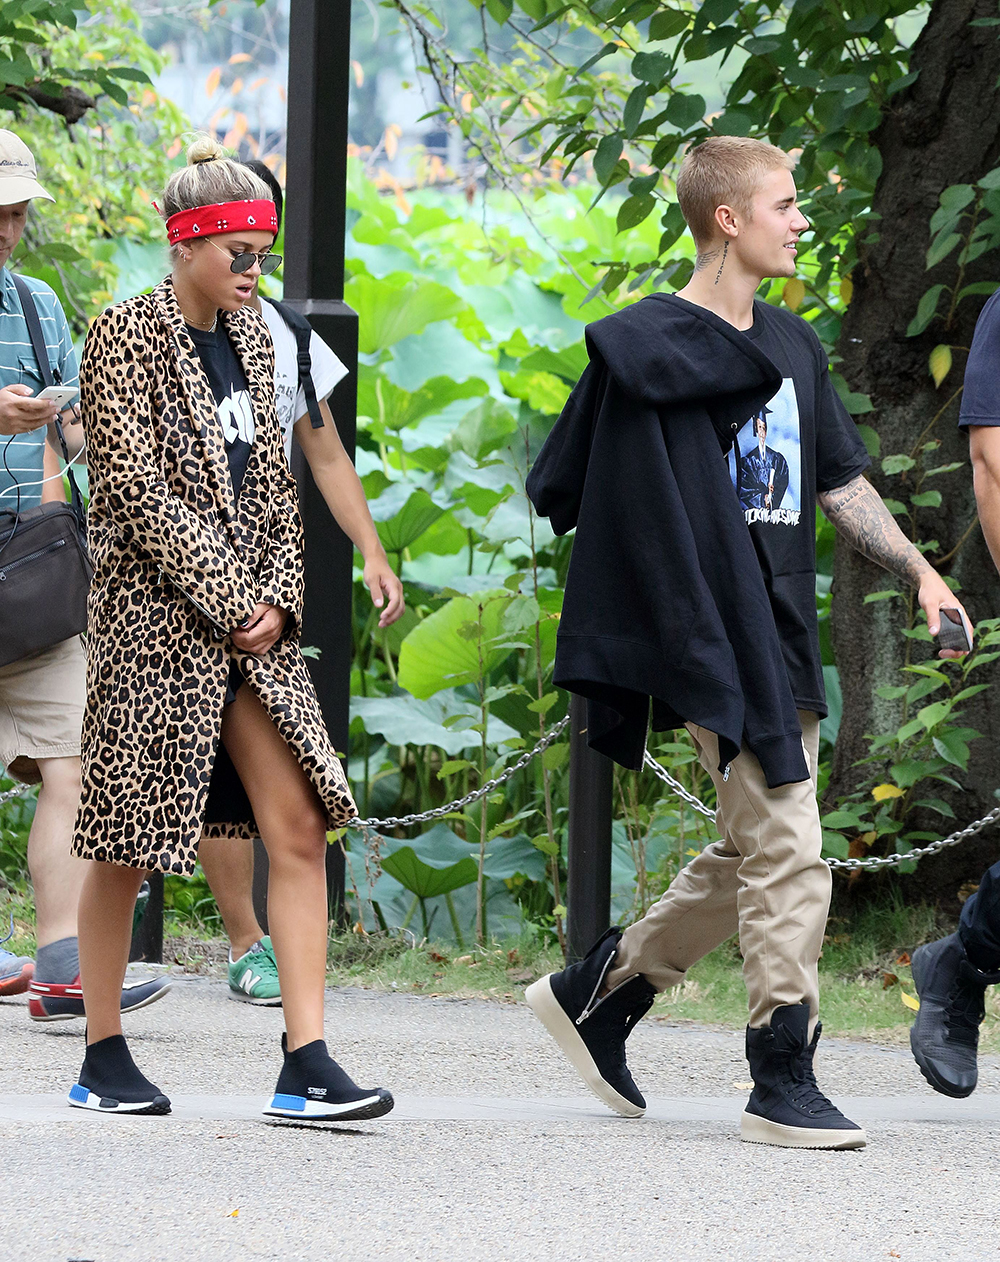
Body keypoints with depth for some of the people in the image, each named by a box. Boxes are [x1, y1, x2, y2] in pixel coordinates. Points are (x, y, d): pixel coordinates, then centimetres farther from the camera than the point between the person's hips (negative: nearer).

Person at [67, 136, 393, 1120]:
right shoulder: (123, 338, -8)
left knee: (299, 827, -4)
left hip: (252, 622, 6)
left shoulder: (250, 338, 13)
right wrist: (229, 599, -15)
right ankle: (102, 1057, 14)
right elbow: (140, 491, -15)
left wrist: (277, 597, -1)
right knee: (124, 846, 1)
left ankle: (305, 1064, -6)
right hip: (154, 621, -6)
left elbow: (272, 482, 14)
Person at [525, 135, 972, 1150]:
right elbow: (559, 492, -10)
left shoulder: (791, 347, 16)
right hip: (712, 640, -9)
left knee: (751, 853, 13)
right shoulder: (648, 344, -10)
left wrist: (919, 571, 10)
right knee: (785, 851, -10)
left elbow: (841, 484, 21)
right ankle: (782, 1083, -4)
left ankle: (597, 992, 28)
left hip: (781, 636, 9)